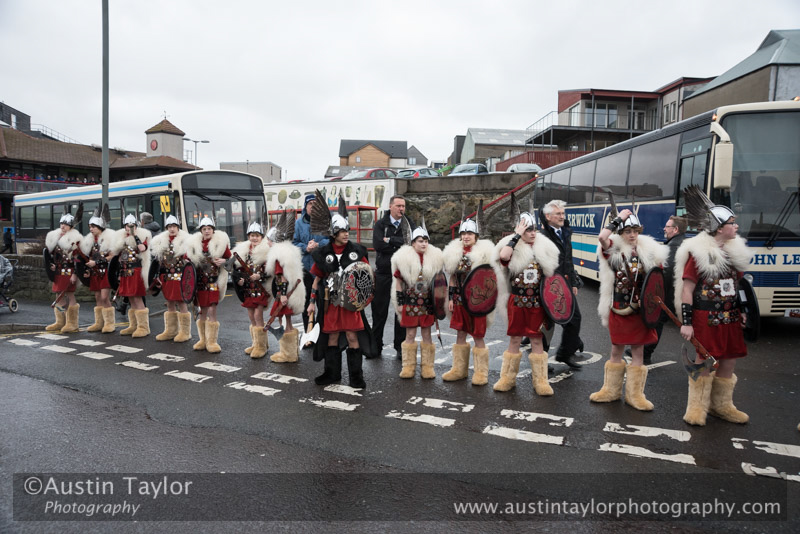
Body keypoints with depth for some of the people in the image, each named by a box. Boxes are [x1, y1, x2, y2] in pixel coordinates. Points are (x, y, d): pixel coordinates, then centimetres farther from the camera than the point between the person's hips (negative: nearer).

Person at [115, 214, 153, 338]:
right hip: (125, 272, 7)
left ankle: (143, 327, -4)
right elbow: (119, 254, 20)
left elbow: (142, 248, -22)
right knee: (131, 300, 11)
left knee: (137, 299, -9)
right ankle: (133, 326, 19)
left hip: (136, 271, -6)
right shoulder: (122, 237, 15)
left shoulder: (142, 236, -3)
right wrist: (120, 272, 14)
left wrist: (135, 235, -16)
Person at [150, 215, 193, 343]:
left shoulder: (184, 241, -4)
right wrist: (159, 275, 10)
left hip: (179, 277, -5)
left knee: (181, 303, -4)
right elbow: (158, 259, 16)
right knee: (169, 303, 12)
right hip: (166, 277, 5)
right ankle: (171, 330, 22)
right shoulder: (161, 241, 11)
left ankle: (185, 332, 5)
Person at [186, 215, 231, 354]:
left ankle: (212, 342, 1)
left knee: (212, 311, -8)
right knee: (203, 311, 9)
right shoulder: (194, 244, 5)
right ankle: (203, 340, 22)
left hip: (214, 281, -3)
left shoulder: (221, 242, -2)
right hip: (200, 281, 3)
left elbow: (229, 258, 4)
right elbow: (187, 260, 16)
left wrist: (224, 261, -16)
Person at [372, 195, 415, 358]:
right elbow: (377, 245, -14)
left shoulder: (409, 224, 5)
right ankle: (375, 345, 19)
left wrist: (390, 240, -13)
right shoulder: (381, 224, 3)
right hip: (382, 273, 0)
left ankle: (400, 346, 15)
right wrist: (400, 245, -12)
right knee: (379, 310, 6)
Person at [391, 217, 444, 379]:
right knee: (410, 334, 3)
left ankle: (427, 366, 16)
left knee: (426, 334, 6)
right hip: (410, 302, -1)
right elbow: (398, 283, 2)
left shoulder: (435, 258, 3)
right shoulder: (404, 259, -3)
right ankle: (409, 367, 14)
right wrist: (400, 302, -1)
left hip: (427, 303, 2)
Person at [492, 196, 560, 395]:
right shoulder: (512, 247, -5)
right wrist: (517, 235, -21)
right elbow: (503, 256, -30)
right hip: (516, 302, -2)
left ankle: (540, 381, 15)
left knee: (537, 340, 6)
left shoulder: (544, 248, 4)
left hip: (537, 303, 2)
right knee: (514, 339, 7)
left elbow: (551, 275, 11)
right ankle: (508, 378, 20)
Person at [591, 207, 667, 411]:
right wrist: (618, 219, -17)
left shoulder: (649, 251, 2)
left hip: (640, 310, 1)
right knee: (616, 350, 11)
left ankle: (634, 393, 19)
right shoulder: (614, 250, -5)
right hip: (618, 309, -1)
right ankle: (611, 390, 25)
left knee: (638, 350, 7)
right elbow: (602, 237, -26)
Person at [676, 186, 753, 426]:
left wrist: (742, 311, 15)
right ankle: (697, 407, 14)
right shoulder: (698, 253, -12)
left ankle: (721, 405, 30)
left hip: (730, 317, 7)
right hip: (706, 317, -7)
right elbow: (687, 291, -13)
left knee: (729, 361, 13)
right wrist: (686, 322, -16)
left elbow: (736, 286, 20)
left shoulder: (735, 251, 10)